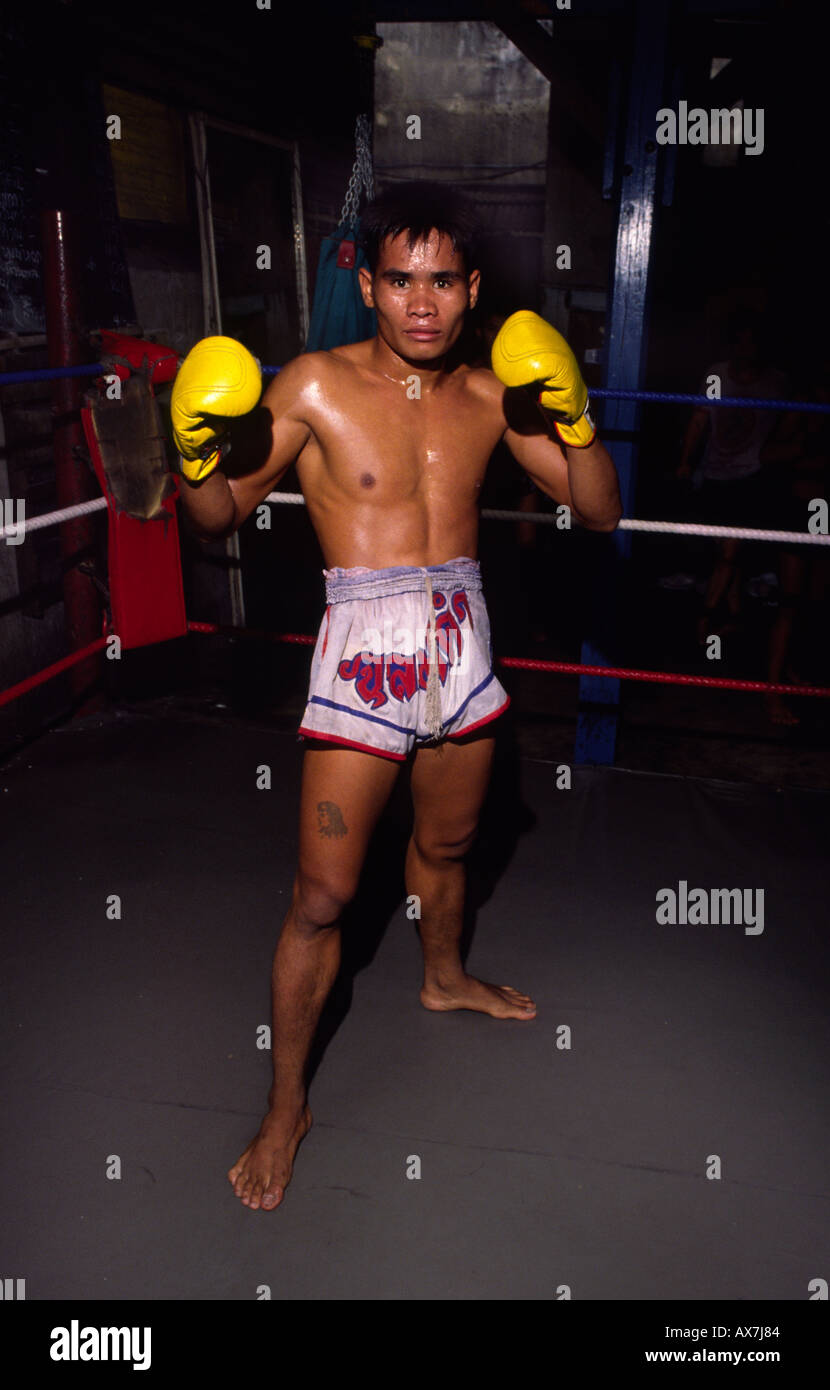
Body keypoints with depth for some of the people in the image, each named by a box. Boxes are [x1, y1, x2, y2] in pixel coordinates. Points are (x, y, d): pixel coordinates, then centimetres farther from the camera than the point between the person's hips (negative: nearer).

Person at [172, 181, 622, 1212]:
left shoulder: (492, 393, 3)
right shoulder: (316, 386, -8)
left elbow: (599, 513, 5)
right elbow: (219, 518, -2)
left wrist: (574, 421, -11)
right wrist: (201, 459, -23)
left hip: (463, 649, 5)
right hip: (362, 655, -4)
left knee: (446, 843, 24)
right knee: (323, 895, -1)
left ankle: (444, 977, 55)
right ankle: (285, 1108, 19)